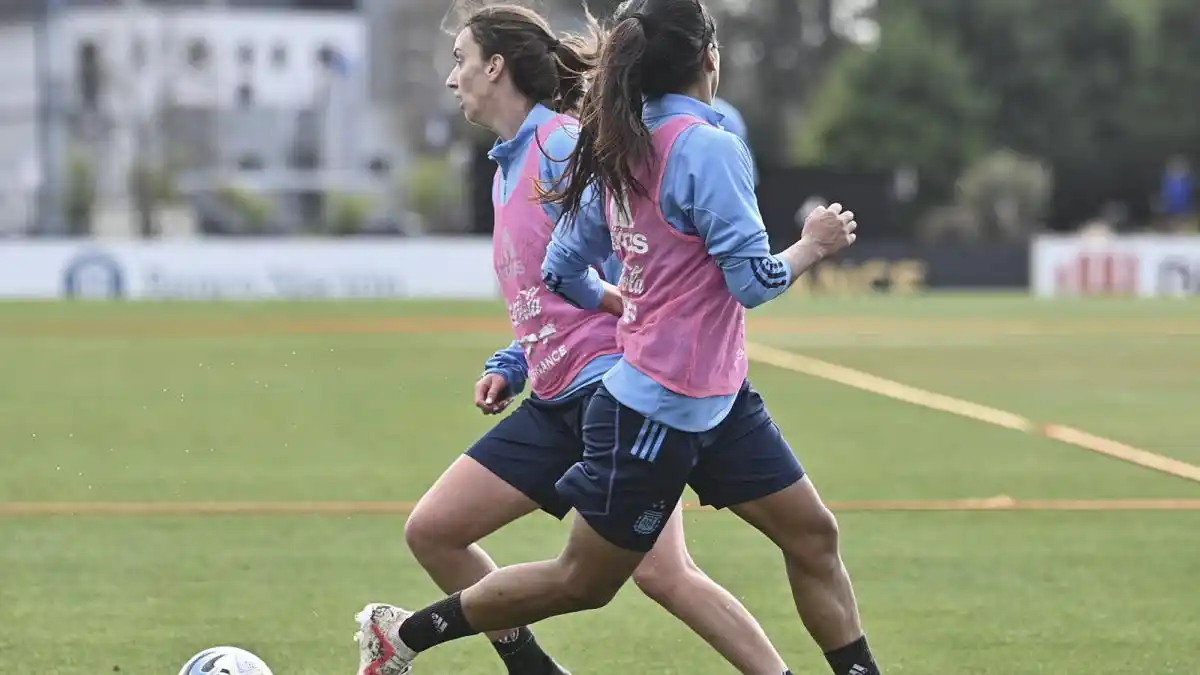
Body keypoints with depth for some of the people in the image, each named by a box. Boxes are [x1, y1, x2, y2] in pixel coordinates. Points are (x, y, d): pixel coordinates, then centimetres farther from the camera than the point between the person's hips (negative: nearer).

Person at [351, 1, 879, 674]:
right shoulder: (709, 149, -21)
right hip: (662, 410, -9)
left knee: (813, 537, 6)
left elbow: (563, 269, 10)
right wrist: (815, 245, -3)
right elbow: (753, 280, -20)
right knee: (584, 581, 5)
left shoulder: (621, 151, 4)